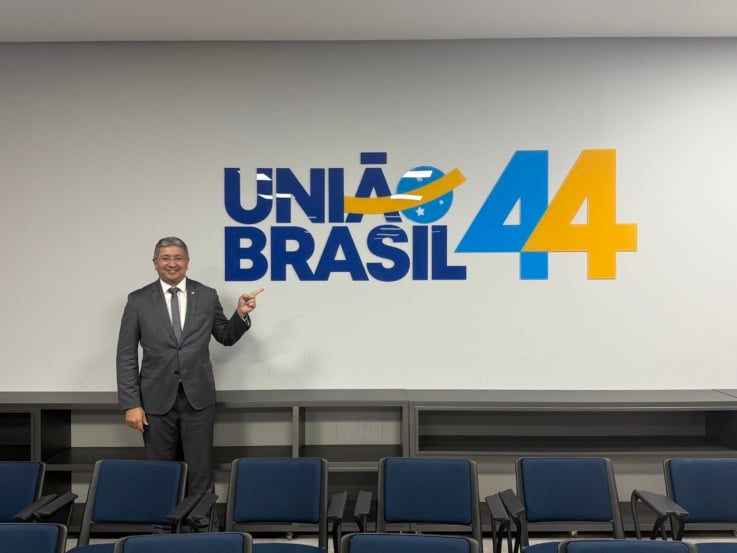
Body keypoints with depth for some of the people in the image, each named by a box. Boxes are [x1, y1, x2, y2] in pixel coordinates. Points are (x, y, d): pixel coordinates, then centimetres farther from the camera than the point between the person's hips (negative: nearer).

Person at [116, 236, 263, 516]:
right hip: (157, 400, 0)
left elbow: (226, 337, 14)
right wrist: (131, 404, -6)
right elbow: (126, 356, 0)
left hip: (198, 398, 0)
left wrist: (241, 314, -6)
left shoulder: (207, 296, 3)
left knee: (200, 474, 6)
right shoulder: (138, 300, 0)